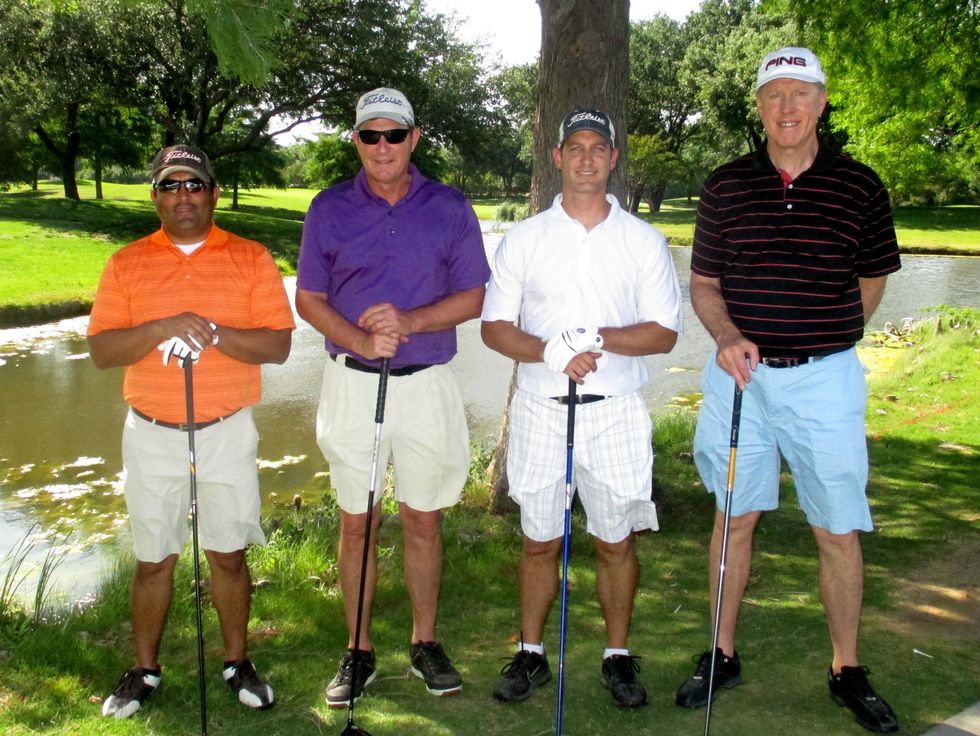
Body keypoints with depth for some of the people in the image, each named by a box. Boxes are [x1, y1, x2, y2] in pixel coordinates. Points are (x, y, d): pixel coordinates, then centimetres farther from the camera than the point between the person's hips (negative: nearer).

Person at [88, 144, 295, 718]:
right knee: (153, 559, 11)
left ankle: (238, 661, 27)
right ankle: (145, 670, 27)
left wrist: (213, 333, -22)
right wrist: (162, 329, -20)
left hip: (228, 432, -1)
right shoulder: (128, 263, 3)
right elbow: (101, 351, -4)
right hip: (152, 434, 1)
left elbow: (278, 345, -8)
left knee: (229, 555, 9)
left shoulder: (251, 258, 0)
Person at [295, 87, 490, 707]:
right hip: (353, 383, 0)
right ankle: (359, 651, 21)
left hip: (427, 384, 0)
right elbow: (309, 298, 2)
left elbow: (473, 297, 1)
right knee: (357, 523, 7)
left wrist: (410, 320, -16)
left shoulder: (450, 208, 2)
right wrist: (362, 341, -16)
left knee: (424, 519, 8)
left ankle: (426, 643, 25)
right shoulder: (330, 209, 3)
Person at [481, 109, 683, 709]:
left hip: (617, 411, 0)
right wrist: (552, 351, -15)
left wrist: (599, 337, -16)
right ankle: (531, 654, 24)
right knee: (540, 541, 8)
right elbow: (495, 327, 3)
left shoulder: (645, 241, 5)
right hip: (540, 408, 1)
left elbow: (664, 333, 1)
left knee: (616, 541, 6)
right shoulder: (524, 239, 6)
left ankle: (619, 657, 23)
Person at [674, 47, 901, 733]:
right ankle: (723, 654, 24)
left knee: (839, 529, 3)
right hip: (742, 372, 1)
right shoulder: (726, 186, 4)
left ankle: (848, 669, 20)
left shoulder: (860, 186, 1)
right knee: (736, 516, 10)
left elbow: (872, 280, 13)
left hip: (826, 376, -1)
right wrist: (729, 338, -10)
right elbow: (703, 283, 8)